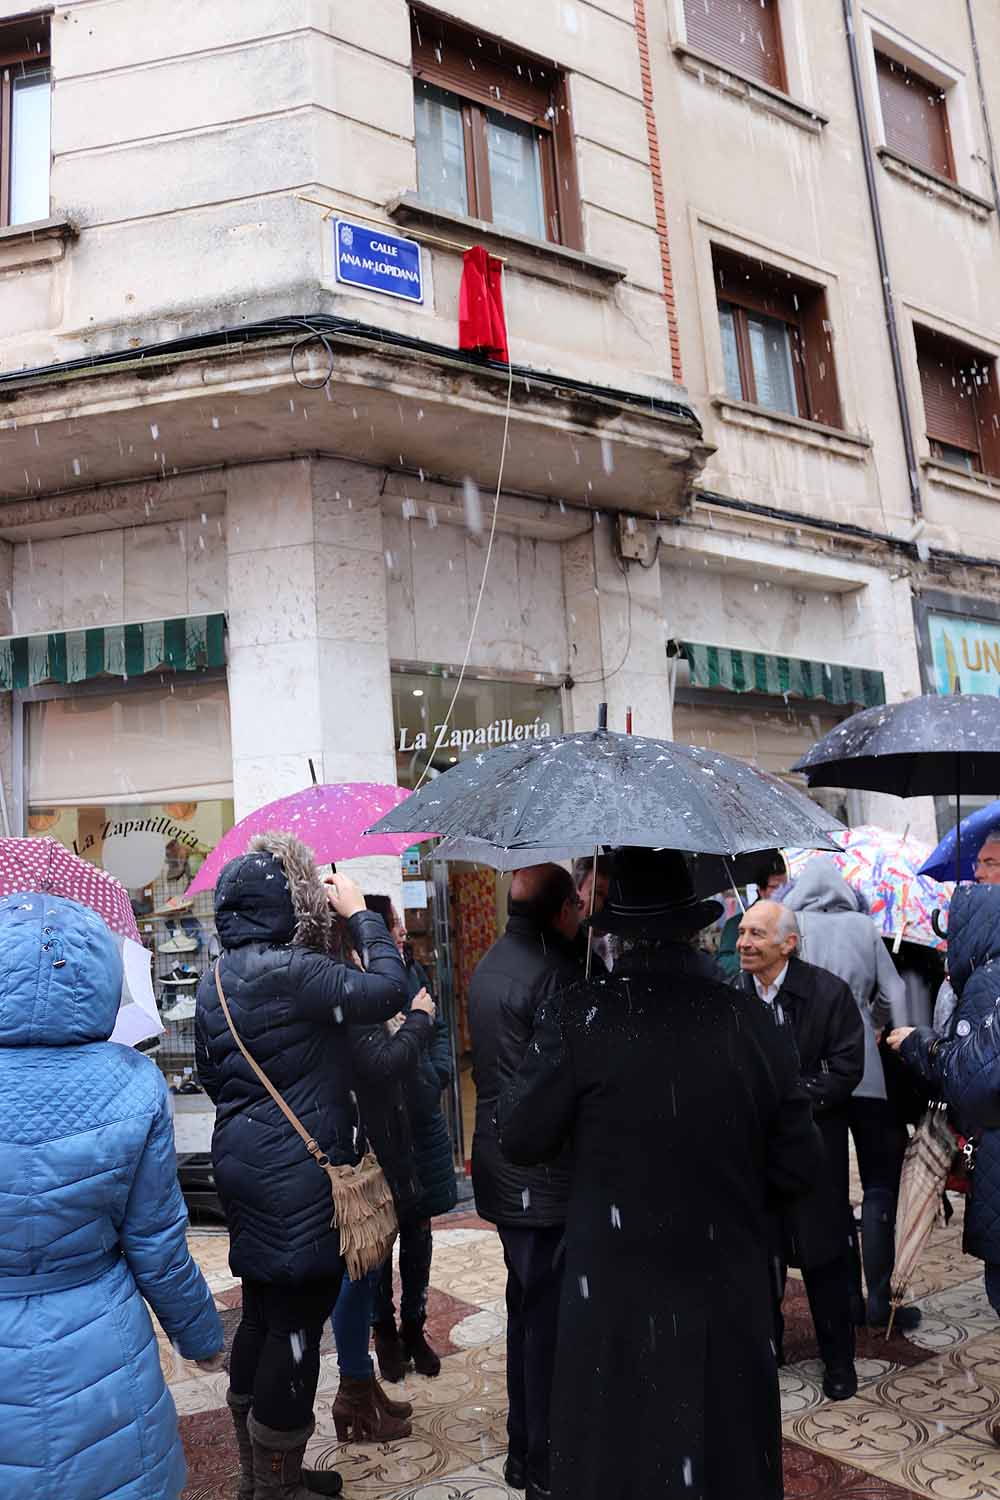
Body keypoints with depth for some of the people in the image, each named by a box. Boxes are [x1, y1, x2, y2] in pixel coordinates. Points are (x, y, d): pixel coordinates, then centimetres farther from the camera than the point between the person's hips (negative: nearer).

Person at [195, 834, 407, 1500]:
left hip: (244, 1162, 10)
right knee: (297, 1324, 4)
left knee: (263, 1314, 21)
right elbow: (386, 990, -22)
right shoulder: (290, 971, -22)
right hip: (298, 1175, -10)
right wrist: (362, 914, -10)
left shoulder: (217, 978, 8)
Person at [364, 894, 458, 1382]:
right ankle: (385, 1333, 30)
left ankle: (414, 1327, 32)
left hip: (423, 1126, 5)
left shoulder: (412, 971, 0)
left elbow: (439, 1029, 12)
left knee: (419, 1233, 16)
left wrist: (438, 1072, -2)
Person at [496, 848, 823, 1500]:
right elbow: (798, 1168, 0)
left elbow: (522, 1139, -8)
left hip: (617, 1305, -2)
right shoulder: (755, 1025, -7)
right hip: (731, 1307, 3)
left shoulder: (579, 1016, -16)